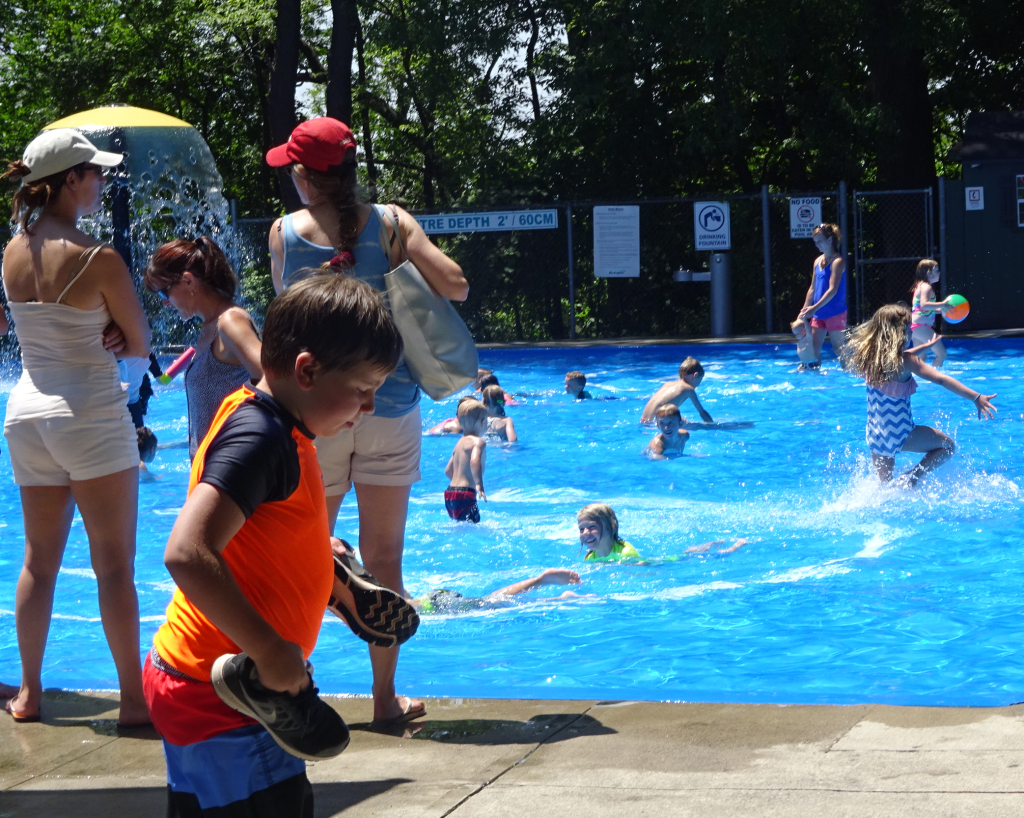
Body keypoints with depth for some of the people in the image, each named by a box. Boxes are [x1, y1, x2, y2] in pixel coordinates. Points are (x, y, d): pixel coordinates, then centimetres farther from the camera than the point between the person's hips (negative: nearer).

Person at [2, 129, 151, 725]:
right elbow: (141, 345, -7)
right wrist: (111, 335, 5)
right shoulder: (98, 259, -14)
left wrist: (96, 333, 0)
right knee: (114, 565, 1)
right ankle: (134, 699, 5)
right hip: (91, 415, -6)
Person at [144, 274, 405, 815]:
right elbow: (187, 554, -31)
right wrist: (270, 652, -27)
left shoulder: (271, 427, 10)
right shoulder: (258, 438, -21)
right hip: (215, 698, -10)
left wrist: (317, 552, 14)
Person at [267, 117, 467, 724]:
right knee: (384, 559, 8)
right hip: (389, 407, 1)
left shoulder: (285, 232, -5)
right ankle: (386, 698, 14)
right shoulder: (391, 225, -5)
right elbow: (457, 286, -9)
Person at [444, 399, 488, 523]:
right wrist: (479, 485, -33)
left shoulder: (460, 443, 19)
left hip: (450, 494, 9)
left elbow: (448, 471, 24)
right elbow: (475, 461, -27)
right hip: (465, 495, -9)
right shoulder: (478, 441, -7)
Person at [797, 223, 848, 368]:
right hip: (819, 313, 7)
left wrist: (814, 308, -26)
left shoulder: (837, 261, -12)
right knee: (813, 348, 5)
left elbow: (833, 290, -20)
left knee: (838, 349, -1)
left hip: (835, 313, -7)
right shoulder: (818, 261, 11)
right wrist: (804, 311, 10)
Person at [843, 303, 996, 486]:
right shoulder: (904, 361, -17)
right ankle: (911, 478, -2)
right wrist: (976, 397, -27)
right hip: (899, 434, -7)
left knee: (884, 484, 24)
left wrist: (925, 347, 36)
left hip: (874, 435, 7)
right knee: (947, 446, 12)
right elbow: (941, 380, -24)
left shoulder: (871, 355, 2)